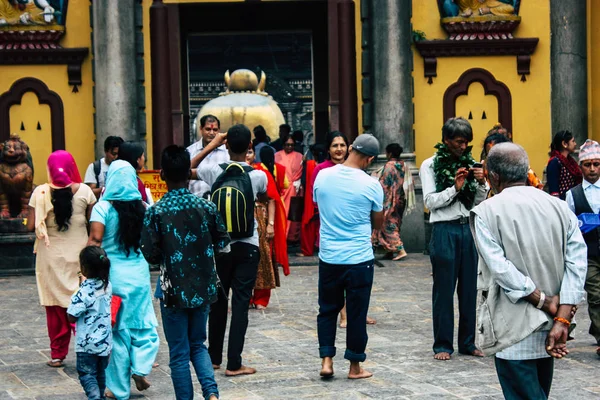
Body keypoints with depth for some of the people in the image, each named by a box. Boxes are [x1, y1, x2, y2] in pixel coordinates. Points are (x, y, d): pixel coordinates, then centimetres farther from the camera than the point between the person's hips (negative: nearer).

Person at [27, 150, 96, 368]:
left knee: (55, 307, 9)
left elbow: (31, 226, -10)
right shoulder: (84, 191, -6)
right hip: (78, 256, 0)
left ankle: (57, 353, 13)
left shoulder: (41, 193, -8)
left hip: (51, 257, 0)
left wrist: (47, 225, 9)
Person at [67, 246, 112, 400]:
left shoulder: (84, 291, -21)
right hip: (105, 340, 6)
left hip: (87, 343, -6)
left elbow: (72, 317, -18)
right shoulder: (108, 286, -1)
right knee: (100, 372, 19)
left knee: (86, 373, -1)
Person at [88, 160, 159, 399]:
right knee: (143, 324, 16)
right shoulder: (141, 207, 0)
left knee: (117, 328, 6)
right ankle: (140, 368, -2)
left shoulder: (103, 207, -10)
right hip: (138, 272, 2)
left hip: (113, 273, -2)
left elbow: (95, 240, -15)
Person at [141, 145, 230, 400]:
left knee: (179, 353, 7)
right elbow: (222, 247, 2)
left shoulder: (156, 212, -12)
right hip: (203, 288, 3)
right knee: (197, 344, 18)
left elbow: (150, 255, -11)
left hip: (174, 291, -3)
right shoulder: (207, 207, -4)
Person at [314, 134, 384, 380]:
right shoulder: (371, 185, -11)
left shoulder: (322, 177, -2)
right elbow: (378, 223, 2)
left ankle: (326, 359, 9)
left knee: (328, 309, 16)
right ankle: (355, 366, 15)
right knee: (357, 313, 7)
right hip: (359, 258, -3)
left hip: (328, 257, 3)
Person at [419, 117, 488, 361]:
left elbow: (477, 204, 12)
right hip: (444, 230, -4)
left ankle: (467, 342, 15)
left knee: (469, 288, 7)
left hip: (468, 228, 4)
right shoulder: (431, 165, 0)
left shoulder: (469, 163, 11)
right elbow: (430, 201, -7)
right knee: (444, 290, -1)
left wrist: (481, 184, -5)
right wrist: (454, 188, -15)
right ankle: (443, 345, 5)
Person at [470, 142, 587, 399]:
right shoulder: (560, 208, 3)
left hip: (514, 331, -5)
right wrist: (562, 321, -8)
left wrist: (544, 301, -9)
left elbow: (501, 269, -16)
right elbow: (577, 264, -4)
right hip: (548, 330, 5)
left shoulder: (486, 212, -8)